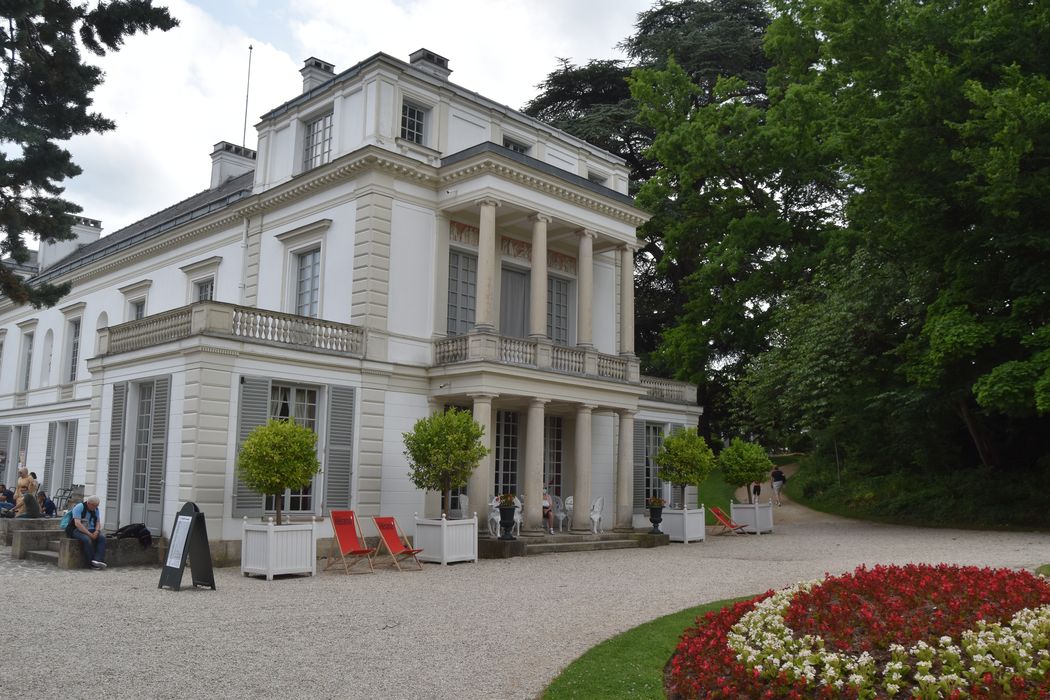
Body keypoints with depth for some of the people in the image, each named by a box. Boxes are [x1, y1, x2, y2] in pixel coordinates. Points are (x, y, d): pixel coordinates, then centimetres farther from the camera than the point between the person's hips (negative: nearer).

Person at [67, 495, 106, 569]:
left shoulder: (96, 510, 8)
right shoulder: (79, 507, -13)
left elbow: (98, 522, 10)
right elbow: (77, 524, -22)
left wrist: (96, 531, -13)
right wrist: (89, 534, -26)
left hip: (91, 530, 6)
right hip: (77, 530, -6)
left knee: (102, 537, -22)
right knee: (87, 539, -36)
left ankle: (98, 560, -37)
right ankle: (92, 563, -29)